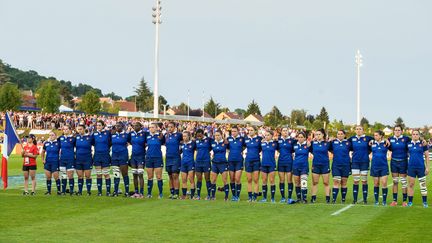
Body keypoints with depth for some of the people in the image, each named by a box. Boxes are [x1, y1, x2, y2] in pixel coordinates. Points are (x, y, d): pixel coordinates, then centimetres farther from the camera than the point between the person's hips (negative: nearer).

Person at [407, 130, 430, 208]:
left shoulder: (423, 144, -3)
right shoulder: (408, 144, 3)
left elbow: (427, 156, 1)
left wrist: (427, 167, -3)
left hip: (421, 167, -2)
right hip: (411, 167, 2)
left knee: (423, 184, 2)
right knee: (410, 184, 4)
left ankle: (425, 202, 10)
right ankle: (410, 202, 11)